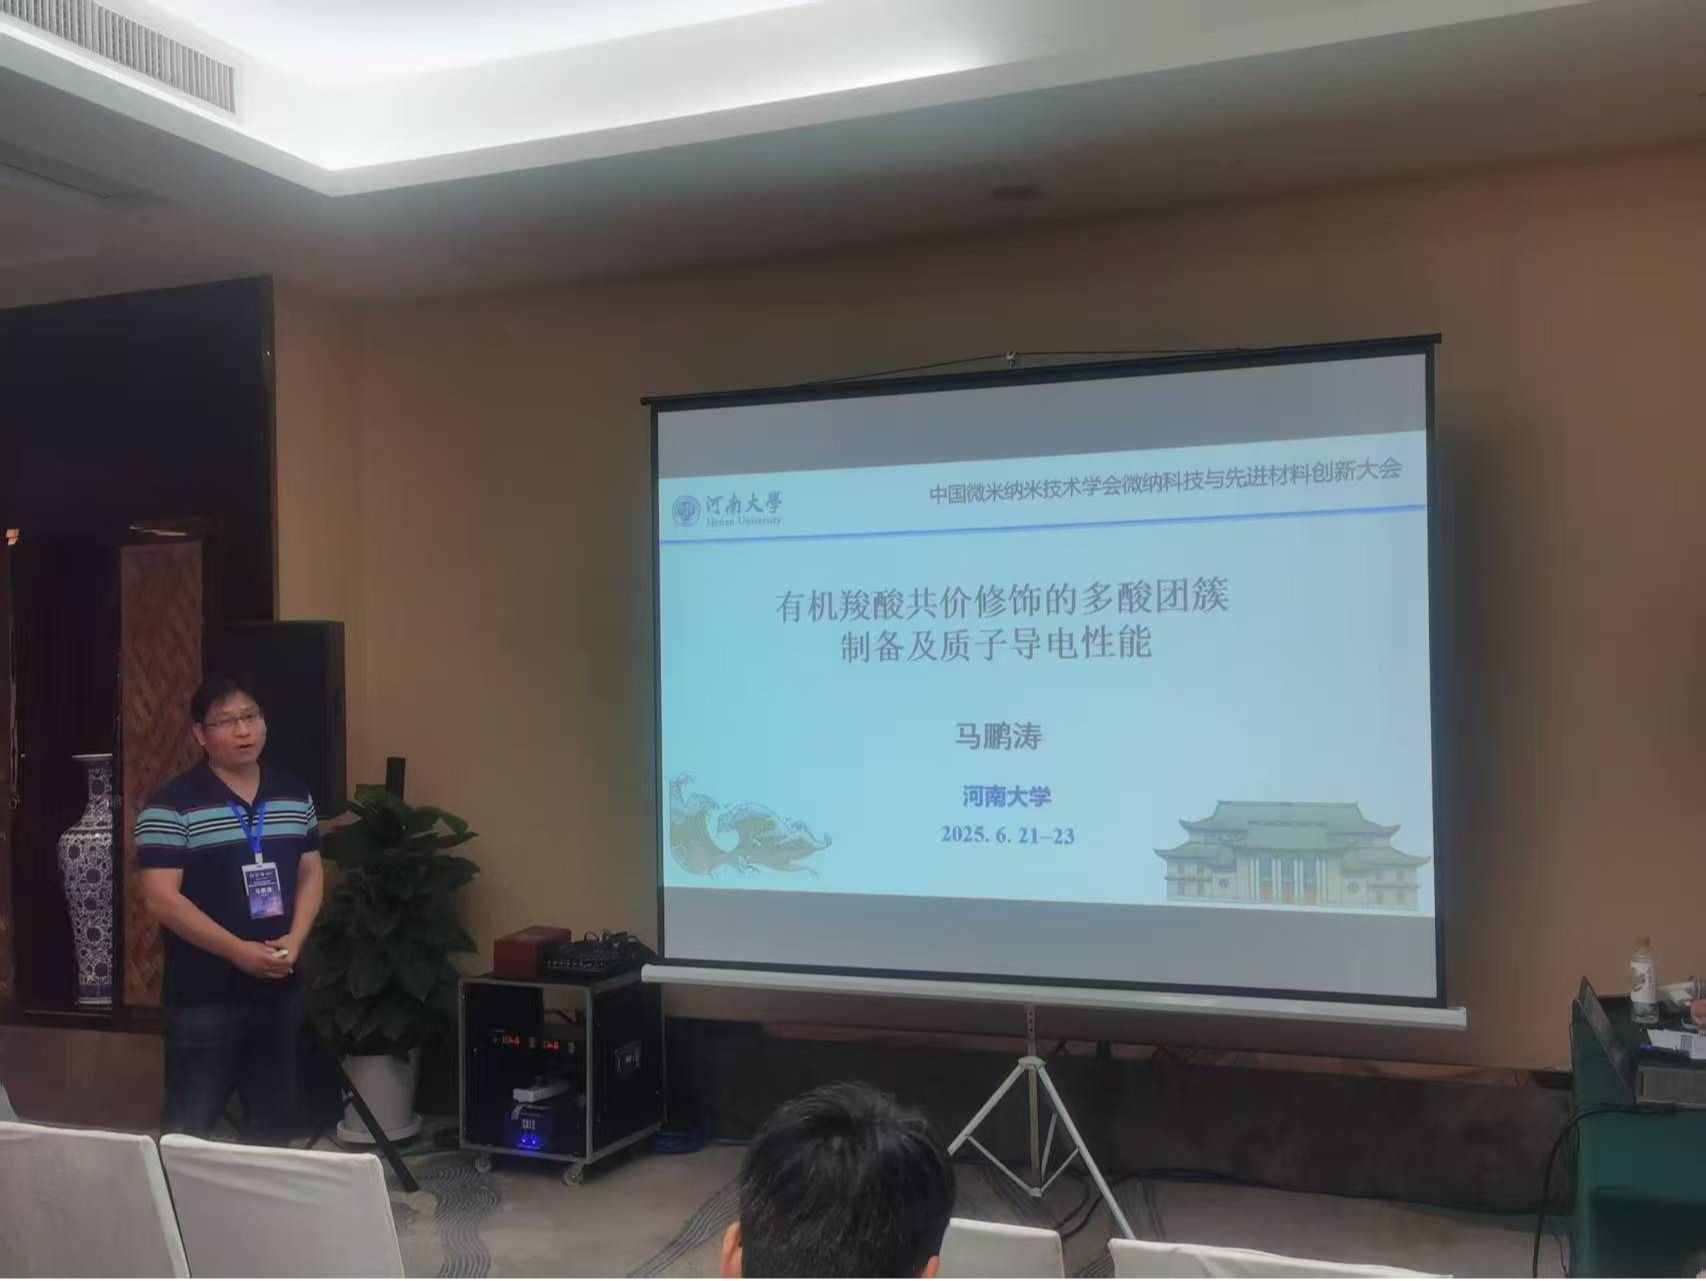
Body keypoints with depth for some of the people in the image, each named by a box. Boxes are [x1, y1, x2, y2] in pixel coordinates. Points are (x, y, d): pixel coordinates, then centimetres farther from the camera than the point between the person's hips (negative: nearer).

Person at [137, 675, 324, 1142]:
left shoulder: (295, 796, 7)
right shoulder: (171, 805, -11)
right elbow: (160, 898, -15)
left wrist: (295, 939, -7)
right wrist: (238, 950, -20)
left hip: (281, 988, 5)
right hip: (204, 996, -5)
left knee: (274, 1121, 16)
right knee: (191, 1128, 3)